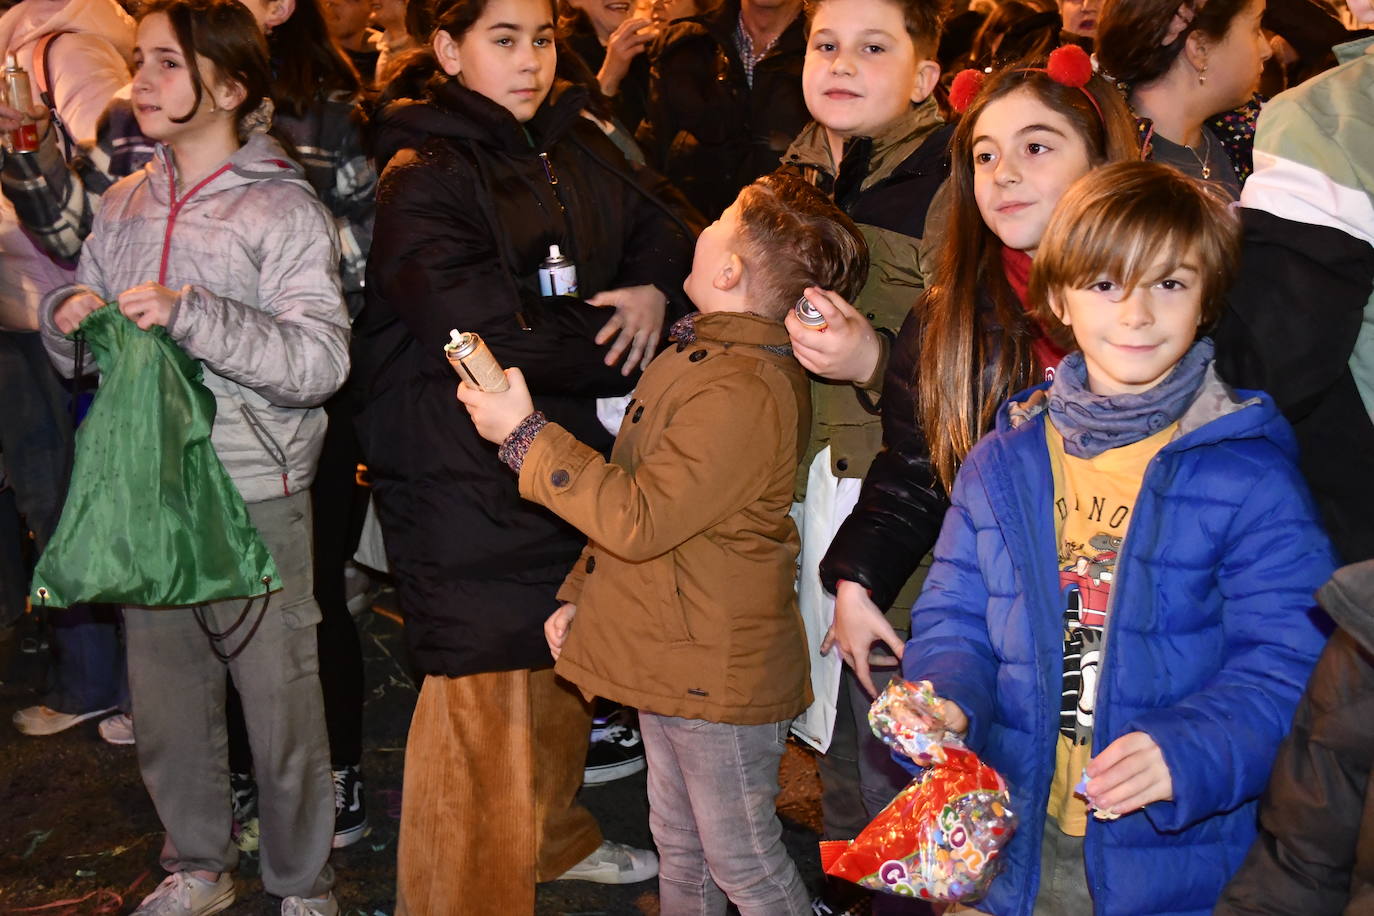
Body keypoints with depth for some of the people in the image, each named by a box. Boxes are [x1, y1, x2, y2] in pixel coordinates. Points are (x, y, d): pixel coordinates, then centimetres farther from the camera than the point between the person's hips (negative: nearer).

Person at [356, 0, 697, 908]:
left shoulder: (575, 147, 10)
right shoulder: (424, 178, -13)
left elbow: (662, 215, 16)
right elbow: (484, 328, -23)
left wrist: (654, 287, -6)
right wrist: (616, 353, -12)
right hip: (464, 469, -7)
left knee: (567, 658, 20)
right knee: (483, 693, -3)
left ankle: (555, 838, 42)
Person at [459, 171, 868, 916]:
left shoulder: (744, 392, -26)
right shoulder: (697, 355, 8)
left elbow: (640, 519, -28)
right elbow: (634, 490, 17)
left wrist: (524, 433, -22)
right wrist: (581, 595, 15)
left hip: (718, 673, -10)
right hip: (670, 653, 10)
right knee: (679, 849, 23)